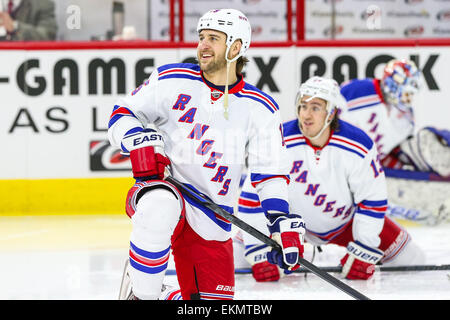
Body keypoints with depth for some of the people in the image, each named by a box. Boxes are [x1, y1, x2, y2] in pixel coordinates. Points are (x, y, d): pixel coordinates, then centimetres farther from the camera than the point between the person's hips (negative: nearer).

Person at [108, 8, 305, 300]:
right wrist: (139, 142, -19)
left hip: (211, 225, 3)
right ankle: (142, 295, -23)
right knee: (159, 208, -41)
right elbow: (123, 115, 3)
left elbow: (271, 172, 4)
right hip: (160, 189, -3)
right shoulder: (172, 80, -2)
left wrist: (284, 222, -9)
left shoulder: (260, 109, 1)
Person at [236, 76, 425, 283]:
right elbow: (252, 199, -25)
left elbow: (373, 201, -17)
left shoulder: (359, 147, -27)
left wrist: (361, 254, -20)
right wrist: (259, 254, -28)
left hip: (345, 222, 1)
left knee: (410, 259, -2)